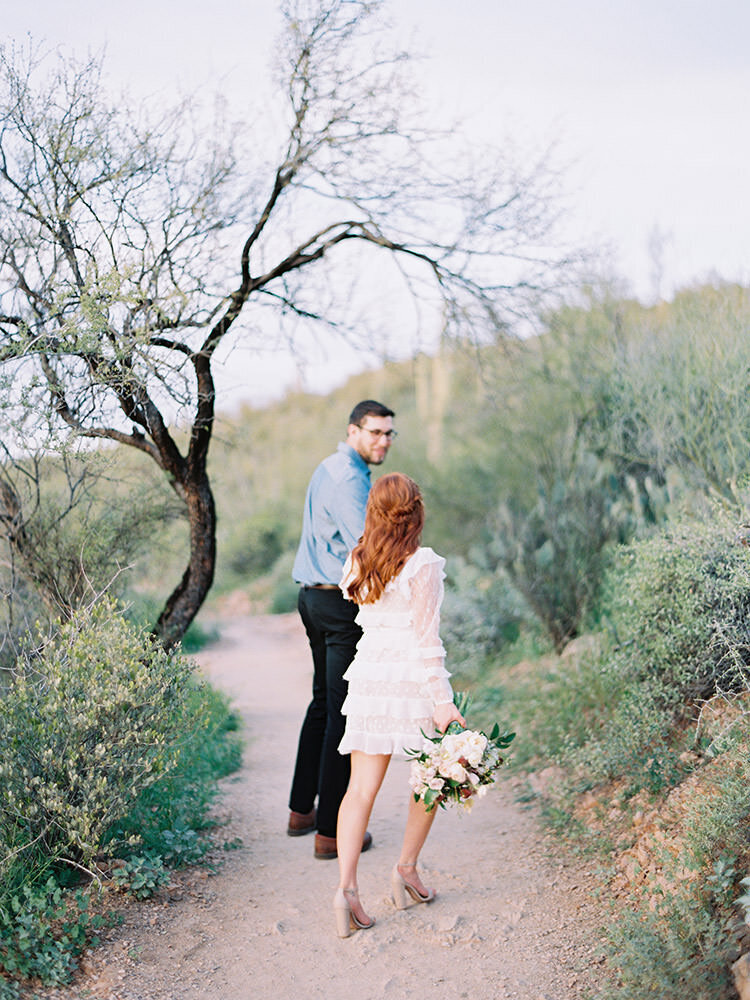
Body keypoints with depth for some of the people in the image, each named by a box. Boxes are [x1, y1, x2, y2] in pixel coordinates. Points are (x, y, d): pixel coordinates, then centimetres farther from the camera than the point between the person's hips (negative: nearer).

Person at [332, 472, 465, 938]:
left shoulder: (357, 563, 6)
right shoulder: (423, 564, -11)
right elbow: (426, 638, -13)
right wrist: (441, 700, -11)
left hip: (369, 674, 4)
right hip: (413, 678, -4)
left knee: (361, 787, 2)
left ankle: (347, 887, -7)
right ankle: (407, 867, 25)